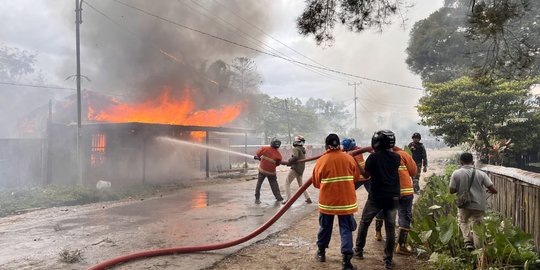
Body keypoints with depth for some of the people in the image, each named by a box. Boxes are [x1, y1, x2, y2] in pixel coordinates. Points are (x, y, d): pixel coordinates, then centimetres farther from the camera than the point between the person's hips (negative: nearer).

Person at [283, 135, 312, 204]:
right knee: (300, 184, 22)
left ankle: (288, 199, -7)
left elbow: (295, 157, -28)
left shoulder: (296, 149, -13)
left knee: (287, 183, 1)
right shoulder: (303, 149, 13)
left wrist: (288, 162, -17)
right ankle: (308, 198, 19)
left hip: (295, 168, -8)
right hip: (301, 169, 8)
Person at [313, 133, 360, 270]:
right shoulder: (349, 158, -3)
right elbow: (356, 177, 8)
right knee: (346, 229, 5)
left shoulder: (321, 161, -7)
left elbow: (316, 183, 1)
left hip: (327, 200, 0)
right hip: (346, 200, 0)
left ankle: (321, 252, 33)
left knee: (325, 227, 17)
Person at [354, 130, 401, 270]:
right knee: (390, 227, 8)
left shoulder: (374, 157, -12)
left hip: (376, 196, -3)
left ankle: (359, 250, 26)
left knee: (364, 222, 15)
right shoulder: (396, 157, 0)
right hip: (393, 197, 3)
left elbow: (366, 174, -3)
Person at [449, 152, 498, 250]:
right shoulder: (481, 174, -4)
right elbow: (493, 189, -4)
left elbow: (452, 190, -6)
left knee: (463, 221, 24)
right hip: (478, 205, 0)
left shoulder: (456, 173, -7)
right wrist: (492, 191, 19)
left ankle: (468, 241, 6)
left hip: (464, 204, 0)